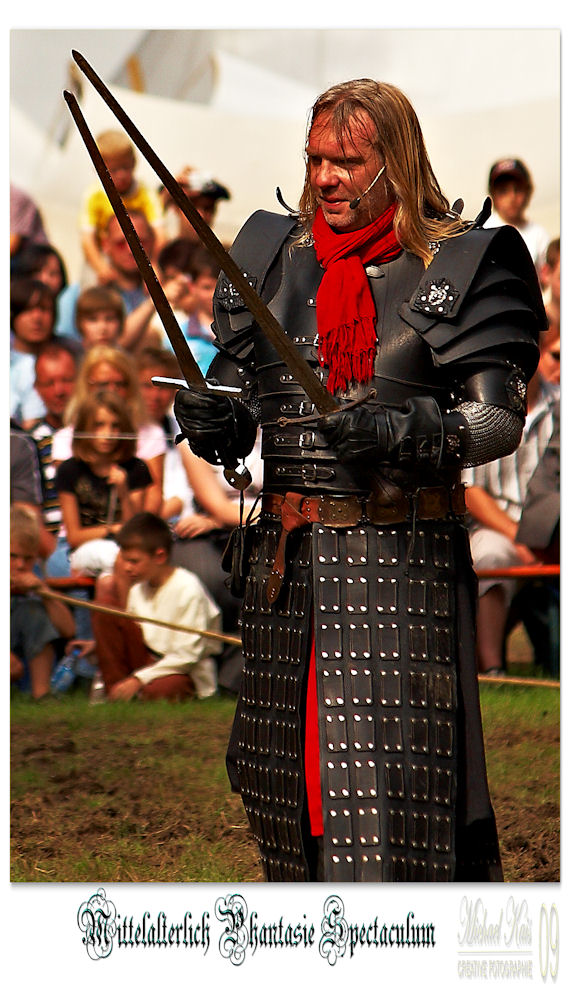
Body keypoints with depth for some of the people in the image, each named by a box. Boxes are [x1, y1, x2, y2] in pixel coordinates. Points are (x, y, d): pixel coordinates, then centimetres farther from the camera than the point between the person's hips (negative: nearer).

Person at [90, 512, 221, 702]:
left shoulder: (188, 589, -18)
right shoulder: (138, 590, 5)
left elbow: (187, 656, -20)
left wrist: (139, 679, -24)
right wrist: (97, 646, -3)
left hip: (186, 672, -7)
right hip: (148, 660, 7)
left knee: (157, 691, -42)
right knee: (104, 614, -8)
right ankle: (116, 695, -10)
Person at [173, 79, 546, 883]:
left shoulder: (462, 267, -2)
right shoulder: (272, 258, 13)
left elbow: (499, 415, -8)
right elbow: (237, 409, 14)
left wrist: (406, 433, -24)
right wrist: (209, 420, -10)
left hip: (402, 554, -5)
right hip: (284, 550, 5)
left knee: (389, 774, -12)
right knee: (284, 765, 11)